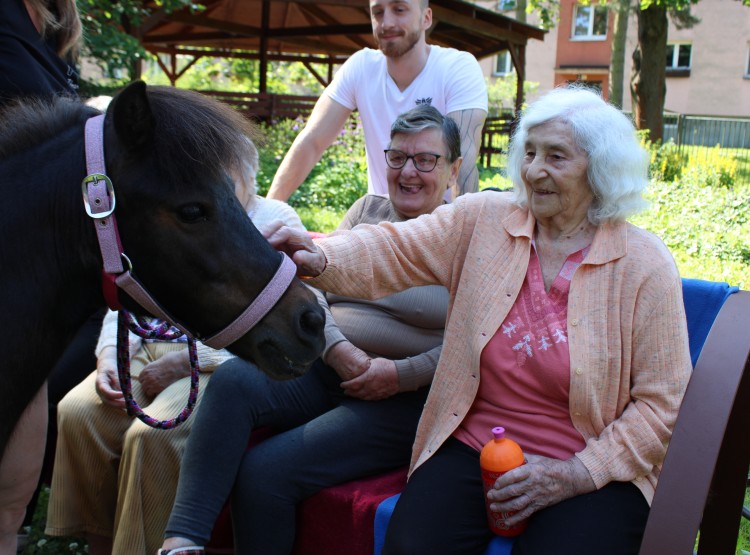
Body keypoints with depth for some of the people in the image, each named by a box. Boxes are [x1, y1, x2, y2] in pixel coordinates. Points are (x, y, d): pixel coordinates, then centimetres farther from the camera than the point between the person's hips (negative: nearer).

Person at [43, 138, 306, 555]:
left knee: (152, 435, -31)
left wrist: (186, 361, -16)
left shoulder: (278, 221, 2)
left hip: (218, 364, -6)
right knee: (77, 412, -20)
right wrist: (110, 354, -2)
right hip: (151, 350, 6)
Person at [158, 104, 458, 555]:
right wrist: (339, 350, -11)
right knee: (233, 379, -27)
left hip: (404, 400, -5)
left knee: (266, 472, -23)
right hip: (323, 368, 5)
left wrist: (401, 374, -17)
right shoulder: (368, 210, 15)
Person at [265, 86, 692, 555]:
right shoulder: (481, 221, 3)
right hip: (472, 448, 2)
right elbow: (394, 251, -9)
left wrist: (578, 475, -13)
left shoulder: (646, 265, -4)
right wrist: (321, 259, -31)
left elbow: (663, 401, -4)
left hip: (592, 468, -1)